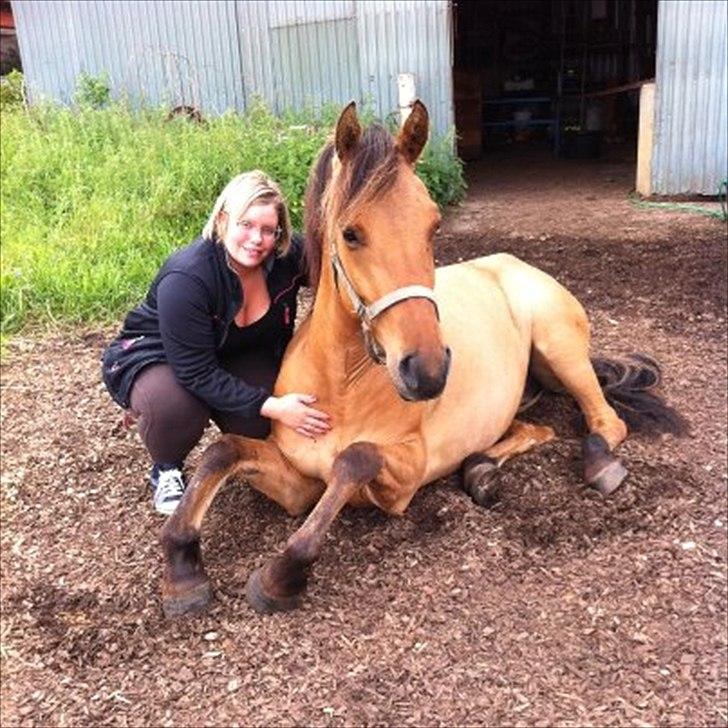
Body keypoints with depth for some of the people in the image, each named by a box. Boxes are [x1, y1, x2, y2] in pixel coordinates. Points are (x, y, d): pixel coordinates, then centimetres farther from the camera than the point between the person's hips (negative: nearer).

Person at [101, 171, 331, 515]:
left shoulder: (288, 256, -20)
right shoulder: (186, 278, -35)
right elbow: (197, 374, -34)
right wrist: (272, 406, -38)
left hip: (233, 355, 4)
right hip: (154, 355, -4)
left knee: (261, 423, -24)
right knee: (174, 405, -37)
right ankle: (166, 471, -2)